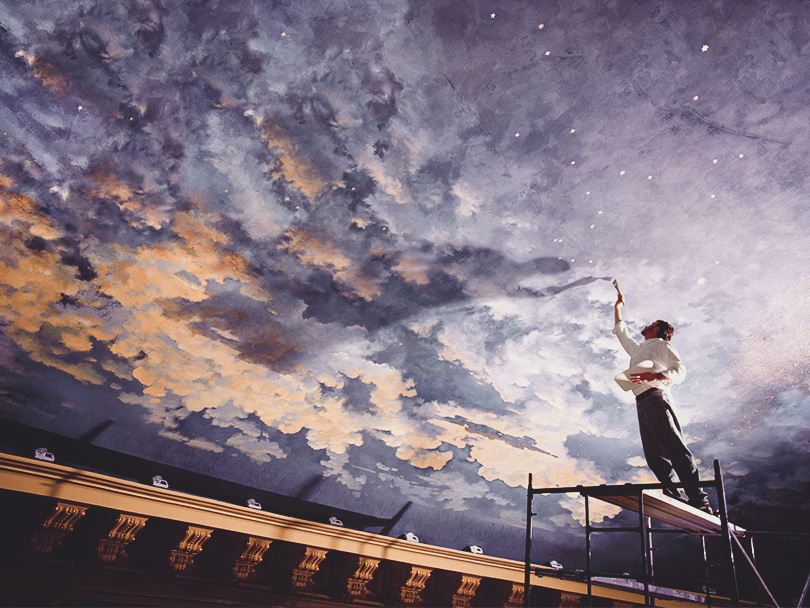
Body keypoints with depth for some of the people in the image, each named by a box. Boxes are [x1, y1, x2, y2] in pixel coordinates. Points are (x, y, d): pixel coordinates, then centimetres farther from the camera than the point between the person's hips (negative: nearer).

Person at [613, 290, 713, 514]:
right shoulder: (637, 349, 33)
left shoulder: (661, 345, 11)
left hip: (655, 397, -7)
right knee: (654, 454, -4)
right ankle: (676, 497, -8)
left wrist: (654, 376, -20)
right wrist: (618, 306, 52)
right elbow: (620, 330, 46)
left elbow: (680, 370, -2)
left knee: (674, 447, -17)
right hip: (642, 402, 7)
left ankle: (698, 498, -20)